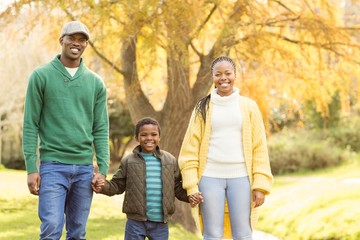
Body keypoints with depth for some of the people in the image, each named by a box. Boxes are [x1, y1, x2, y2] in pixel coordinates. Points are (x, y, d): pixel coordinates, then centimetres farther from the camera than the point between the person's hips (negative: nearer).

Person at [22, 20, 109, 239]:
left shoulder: (96, 83, 10)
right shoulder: (41, 76, 1)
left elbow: (101, 129, 9)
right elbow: (31, 125, -1)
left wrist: (103, 168, 0)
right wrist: (31, 167, -7)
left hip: (85, 168, 3)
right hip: (53, 166, -3)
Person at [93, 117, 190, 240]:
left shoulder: (170, 160, 5)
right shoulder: (128, 161, 1)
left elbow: (177, 188, 9)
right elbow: (117, 185, 4)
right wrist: (103, 186, -14)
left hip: (160, 223, 2)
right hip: (135, 222, -1)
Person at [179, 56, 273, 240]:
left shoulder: (248, 106, 7)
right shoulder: (203, 107, 6)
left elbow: (259, 148, 4)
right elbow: (190, 149, 4)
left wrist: (260, 185, -3)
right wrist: (191, 185, -4)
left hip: (240, 178, 0)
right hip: (210, 178, 0)